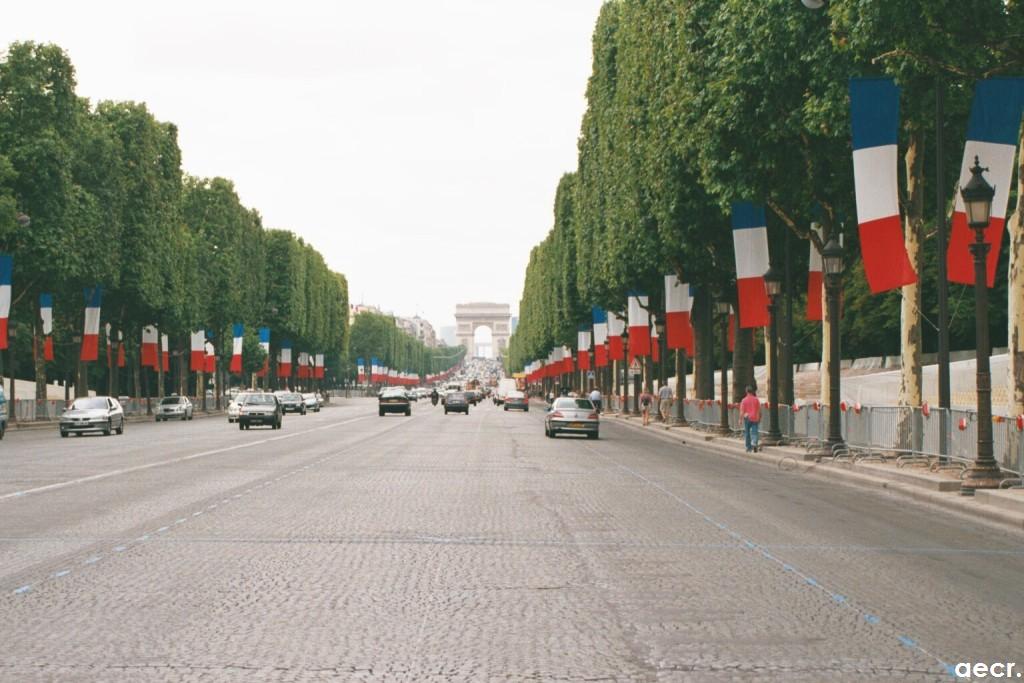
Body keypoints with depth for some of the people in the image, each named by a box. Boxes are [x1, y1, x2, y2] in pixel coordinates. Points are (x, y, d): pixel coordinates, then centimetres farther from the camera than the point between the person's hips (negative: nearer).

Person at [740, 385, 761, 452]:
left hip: (747, 418, -1)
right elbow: (759, 410, 5)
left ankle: (748, 447, 16)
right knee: (754, 432, 1)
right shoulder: (756, 399, 0)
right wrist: (759, 418, 16)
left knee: (747, 433, 10)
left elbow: (742, 411, -8)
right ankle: (754, 444, -23)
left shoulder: (744, 400, -5)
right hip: (755, 418, 1)